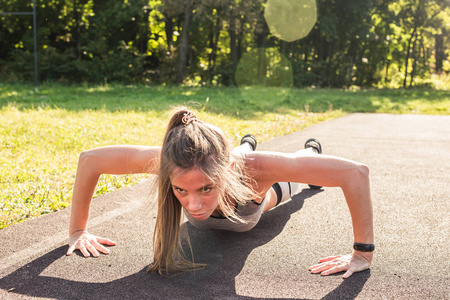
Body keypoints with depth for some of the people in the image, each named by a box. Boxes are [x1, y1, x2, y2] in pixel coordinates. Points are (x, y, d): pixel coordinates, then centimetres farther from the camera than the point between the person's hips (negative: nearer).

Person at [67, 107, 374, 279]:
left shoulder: (251, 168, -53)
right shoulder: (163, 161, -49)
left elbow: (356, 172, -49)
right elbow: (89, 159, -34)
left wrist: (363, 252, -47)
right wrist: (77, 230, -30)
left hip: (263, 192, -1)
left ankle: (312, 149, 72)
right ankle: (247, 144, 76)